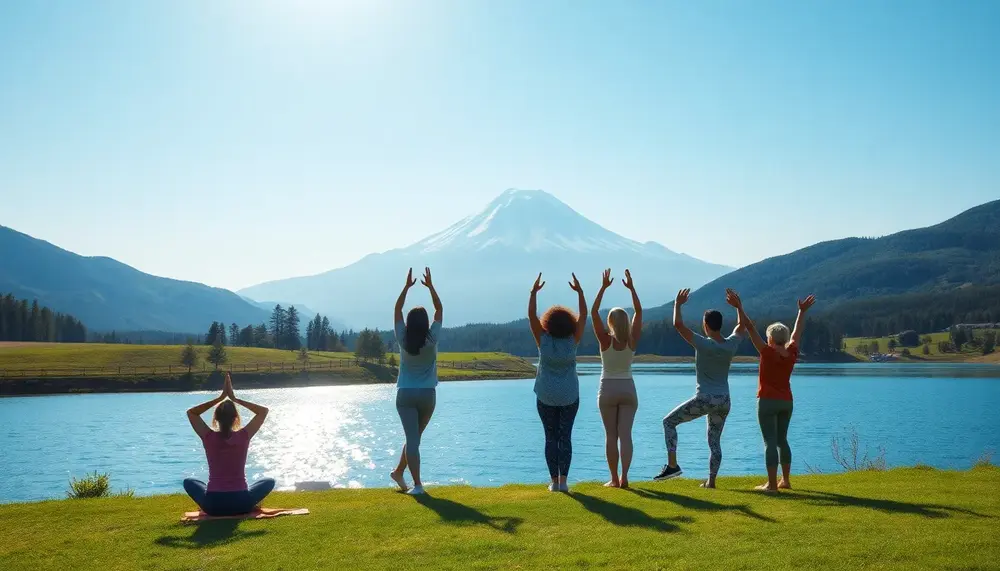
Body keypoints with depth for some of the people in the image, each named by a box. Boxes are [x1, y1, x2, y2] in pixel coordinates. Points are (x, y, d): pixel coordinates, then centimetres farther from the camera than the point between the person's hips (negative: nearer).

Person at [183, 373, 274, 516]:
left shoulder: (209, 437, -5)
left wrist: (220, 397, 8)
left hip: (213, 505, 1)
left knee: (188, 482, 29)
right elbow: (263, 411, 9)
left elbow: (191, 412, 12)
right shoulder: (243, 436, -5)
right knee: (269, 481, 25)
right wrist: (234, 399, 6)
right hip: (241, 504, -1)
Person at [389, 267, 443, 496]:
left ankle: (417, 484, -6)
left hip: (406, 395, 0)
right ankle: (399, 471, 21)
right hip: (427, 395, 0)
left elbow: (397, 310, 4)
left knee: (412, 439, -3)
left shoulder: (403, 340, -6)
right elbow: (439, 309, 2)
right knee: (415, 436, 18)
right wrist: (430, 286, 1)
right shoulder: (432, 340, -7)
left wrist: (407, 286, 4)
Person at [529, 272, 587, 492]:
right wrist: (579, 292, -4)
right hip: (569, 396, 0)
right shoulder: (572, 341, -9)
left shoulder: (543, 339, -10)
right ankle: (563, 480, -2)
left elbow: (531, 315, -11)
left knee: (551, 437, 5)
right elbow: (583, 316, -5)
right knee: (565, 436, 3)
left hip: (546, 396, 0)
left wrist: (534, 292, -10)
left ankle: (554, 481, 3)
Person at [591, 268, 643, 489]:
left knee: (611, 435, 4)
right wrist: (632, 288, -2)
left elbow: (594, 313, -13)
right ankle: (624, 477, -8)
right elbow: (639, 312, 0)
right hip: (628, 389, 2)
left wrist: (603, 287, -13)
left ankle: (614, 478, 4)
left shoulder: (605, 340, -13)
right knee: (626, 434, -1)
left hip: (608, 390, -2)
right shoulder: (632, 341, -7)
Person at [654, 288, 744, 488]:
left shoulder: (703, 344, -14)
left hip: (704, 400, -5)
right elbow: (741, 326, 22)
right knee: (715, 441, 16)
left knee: (669, 422, 8)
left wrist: (677, 304, -2)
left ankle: (672, 464, -4)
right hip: (724, 401, 5)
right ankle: (711, 481, 15)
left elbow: (678, 324, -16)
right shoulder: (731, 345, 1)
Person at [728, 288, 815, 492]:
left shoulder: (768, 353, -14)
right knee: (782, 440, 17)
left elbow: (750, 329, -16)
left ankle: (772, 484, -6)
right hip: (786, 402, 6)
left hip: (767, 402, -6)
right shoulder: (792, 353, 1)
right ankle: (786, 480, 20)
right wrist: (802, 312, 29)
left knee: (770, 442, -5)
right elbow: (797, 333, 17)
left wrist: (739, 308, -15)